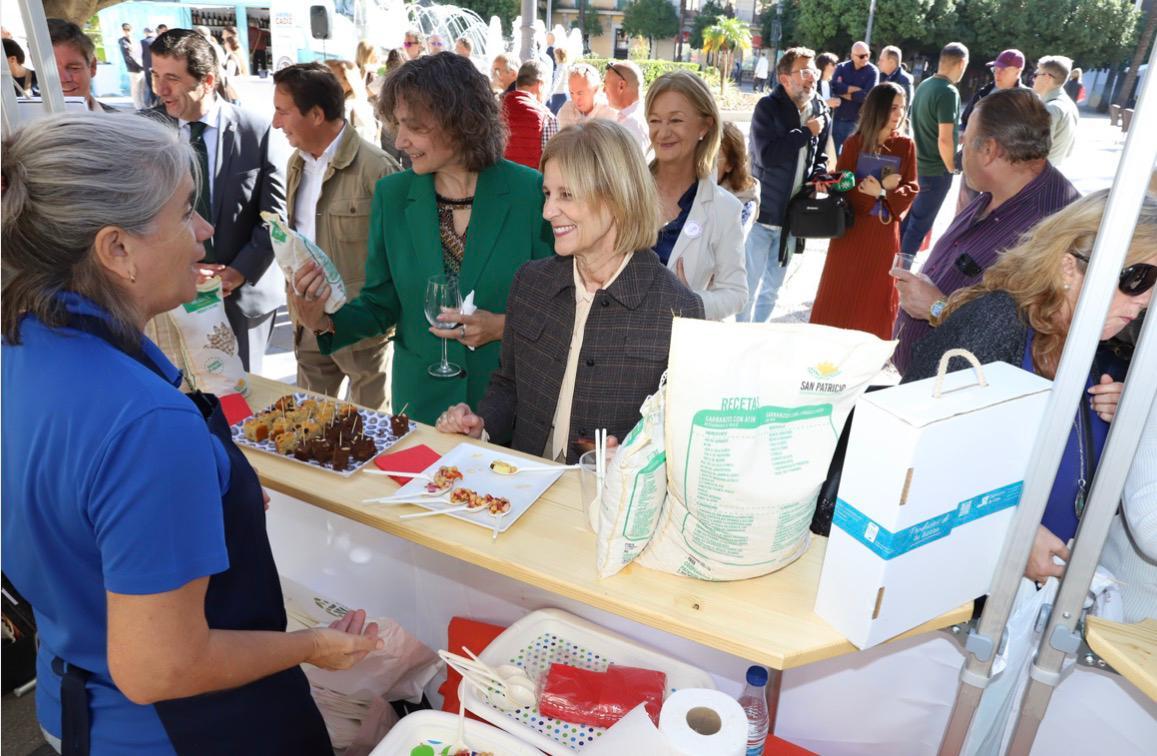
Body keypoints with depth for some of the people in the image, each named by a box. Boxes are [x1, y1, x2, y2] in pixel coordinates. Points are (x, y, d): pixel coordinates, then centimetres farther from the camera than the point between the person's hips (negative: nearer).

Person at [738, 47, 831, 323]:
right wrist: (806, 132, -16)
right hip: (762, 213, -5)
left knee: (772, 287, 16)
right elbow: (766, 155, -23)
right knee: (749, 284, 3)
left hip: (793, 215, 5)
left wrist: (818, 177, -3)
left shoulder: (822, 113, 7)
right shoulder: (768, 107, -9)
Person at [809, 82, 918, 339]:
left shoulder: (906, 146, 0)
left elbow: (911, 189, -1)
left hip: (885, 232, 1)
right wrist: (882, 188, -17)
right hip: (851, 229, -1)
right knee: (841, 295, 7)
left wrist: (881, 191, -18)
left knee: (877, 297, 8)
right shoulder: (854, 143, -3)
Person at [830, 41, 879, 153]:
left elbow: (868, 96, -16)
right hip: (838, 119, 2)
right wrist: (857, 89, -14)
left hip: (857, 121, -2)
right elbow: (835, 87, -14)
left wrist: (844, 91, -10)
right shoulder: (841, 67, 4)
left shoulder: (873, 71, -3)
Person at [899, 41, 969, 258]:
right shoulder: (948, 91, -20)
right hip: (936, 170, -8)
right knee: (920, 223, 2)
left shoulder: (924, 85, 6)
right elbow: (944, 139, -25)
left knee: (910, 217, 19)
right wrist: (951, 168, -9)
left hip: (918, 164, 8)